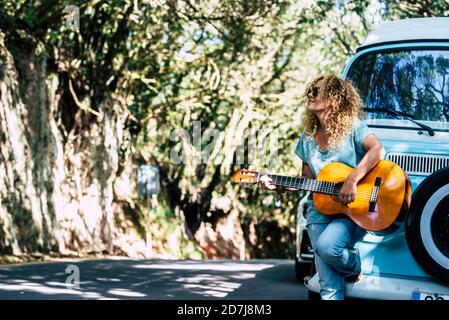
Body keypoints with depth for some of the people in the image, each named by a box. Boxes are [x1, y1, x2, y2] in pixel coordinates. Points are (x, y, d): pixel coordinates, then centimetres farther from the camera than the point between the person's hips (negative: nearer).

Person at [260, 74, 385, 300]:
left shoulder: (352, 127, -6)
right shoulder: (308, 138, 12)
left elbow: (377, 150, -24)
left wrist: (352, 180, -32)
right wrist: (279, 186, 2)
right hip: (320, 213, 5)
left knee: (326, 246, -32)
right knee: (330, 289, -7)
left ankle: (354, 266, 1)